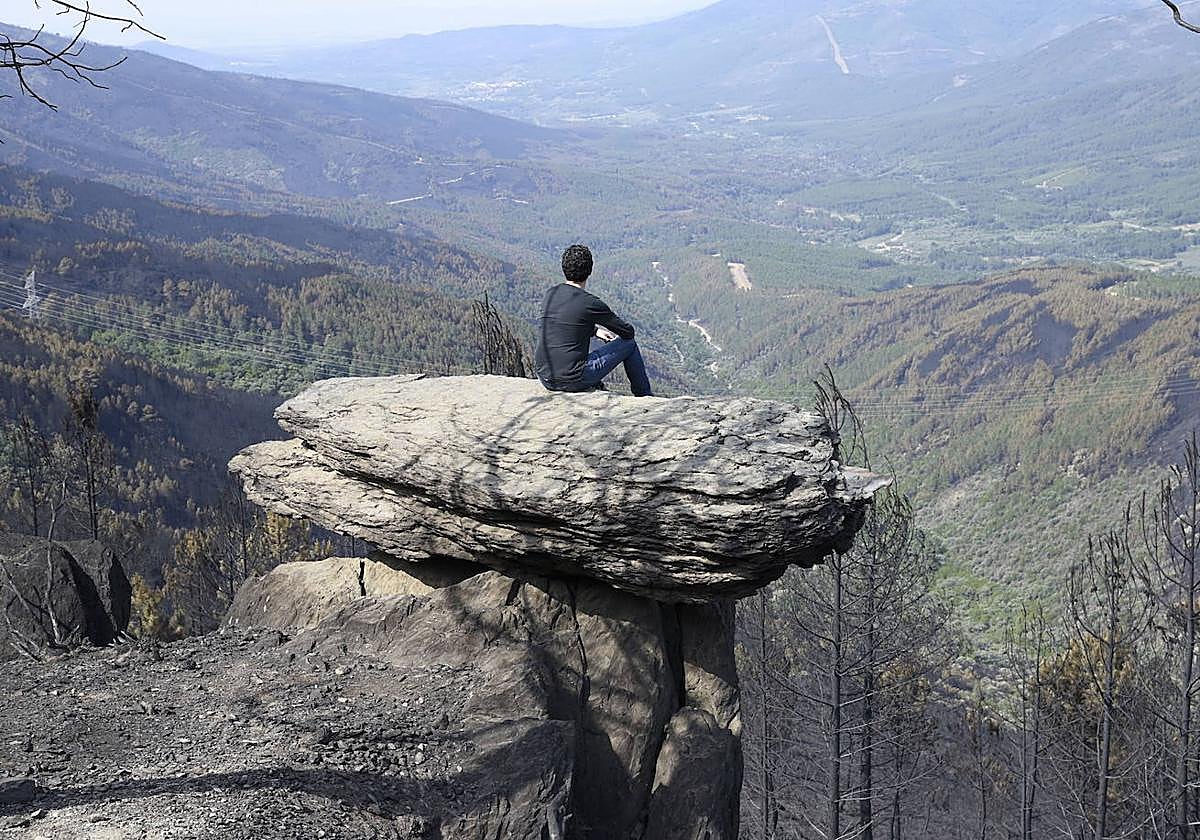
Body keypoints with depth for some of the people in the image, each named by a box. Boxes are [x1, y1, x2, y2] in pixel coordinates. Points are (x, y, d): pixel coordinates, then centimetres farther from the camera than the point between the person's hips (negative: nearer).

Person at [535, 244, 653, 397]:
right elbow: (628, 332, 3)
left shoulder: (550, 295, 6)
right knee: (629, 344, 11)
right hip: (573, 381, -6)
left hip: (545, 378, 6)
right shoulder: (591, 303, -12)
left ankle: (596, 388, 40)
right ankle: (644, 396, 29)